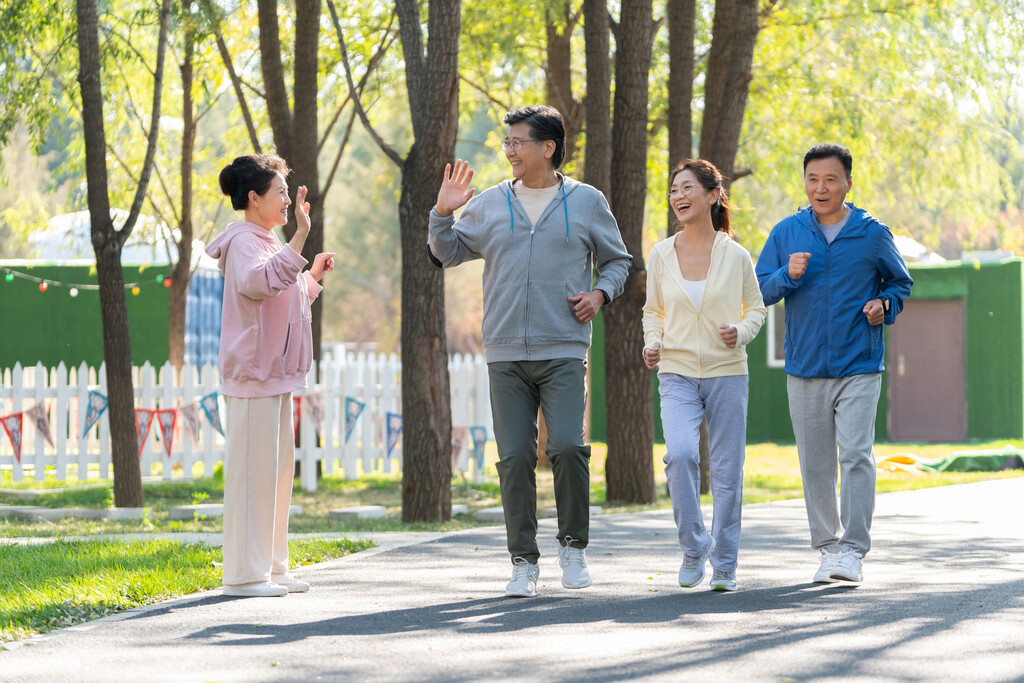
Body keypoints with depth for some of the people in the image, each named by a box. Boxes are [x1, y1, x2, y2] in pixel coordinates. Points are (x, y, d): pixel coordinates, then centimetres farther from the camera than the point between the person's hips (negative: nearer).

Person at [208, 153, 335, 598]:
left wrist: (312, 277, 21)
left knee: (277, 467, 11)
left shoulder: (266, 242, 21)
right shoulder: (244, 241, -11)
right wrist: (299, 237, -36)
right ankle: (244, 573, -7)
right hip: (253, 374, -10)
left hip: (275, 374, 10)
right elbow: (257, 283, -33)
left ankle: (270, 566, 17)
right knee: (252, 468, -9)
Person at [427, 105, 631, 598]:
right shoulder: (489, 205, 10)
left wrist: (601, 293, -2)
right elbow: (448, 254, 16)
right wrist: (443, 215, 0)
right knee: (514, 459, -1)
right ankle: (523, 562, 8)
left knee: (568, 447, -16)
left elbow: (617, 260, 17)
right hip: (506, 354, 2)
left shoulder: (586, 202, 7)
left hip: (563, 353, -2)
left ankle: (573, 546, 4)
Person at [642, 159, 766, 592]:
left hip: (726, 373, 0)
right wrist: (652, 343, -4)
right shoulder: (661, 255, 2)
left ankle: (724, 564, 16)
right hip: (677, 373, 0)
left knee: (727, 471, 2)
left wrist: (741, 332, -11)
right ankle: (693, 546, -4)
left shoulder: (735, 256, -2)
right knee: (680, 454, -22)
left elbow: (756, 308, 9)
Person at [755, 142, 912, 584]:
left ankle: (853, 551, -11)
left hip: (859, 368, -2)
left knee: (856, 455, -13)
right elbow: (759, 291, 6)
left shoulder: (872, 233, 3)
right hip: (805, 368, 2)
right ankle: (827, 547, 17)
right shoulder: (786, 233, 6)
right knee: (815, 465, 6)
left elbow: (900, 282, 16)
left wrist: (885, 304, -5)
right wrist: (788, 276, -14)